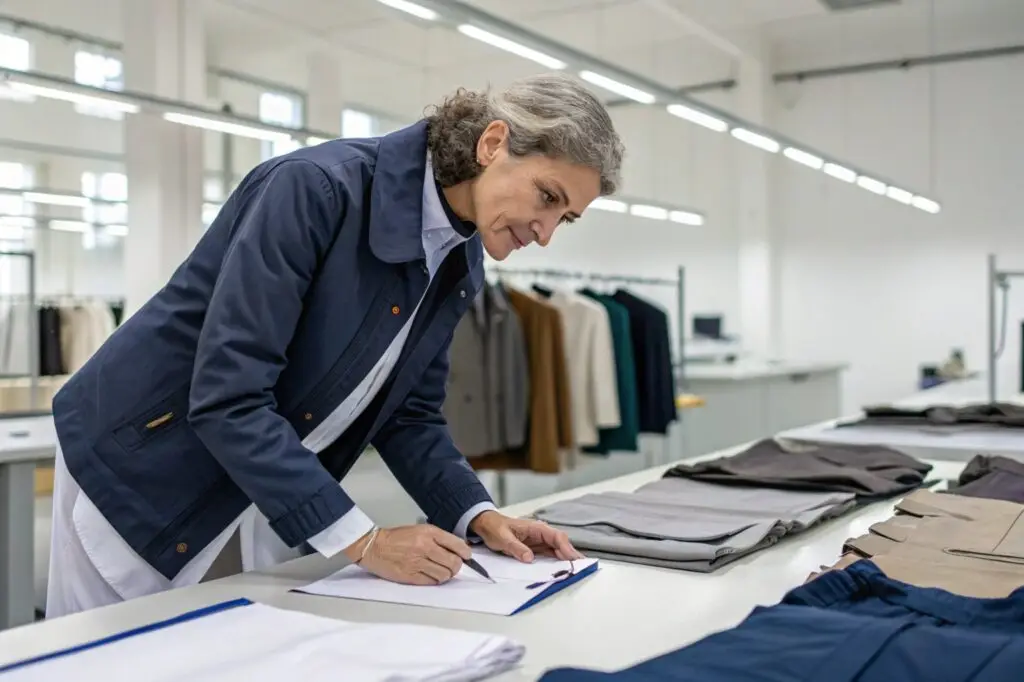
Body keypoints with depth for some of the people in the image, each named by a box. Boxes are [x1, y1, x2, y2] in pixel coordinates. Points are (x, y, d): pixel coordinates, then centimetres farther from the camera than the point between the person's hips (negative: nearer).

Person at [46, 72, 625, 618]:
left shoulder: (461, 266, -3)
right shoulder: (318, 187, -27)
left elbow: (409, 414, 5)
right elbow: (227, 397, -31)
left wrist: (480, 517, -10)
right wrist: (362, 542, -30)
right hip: (138, 478, -6)